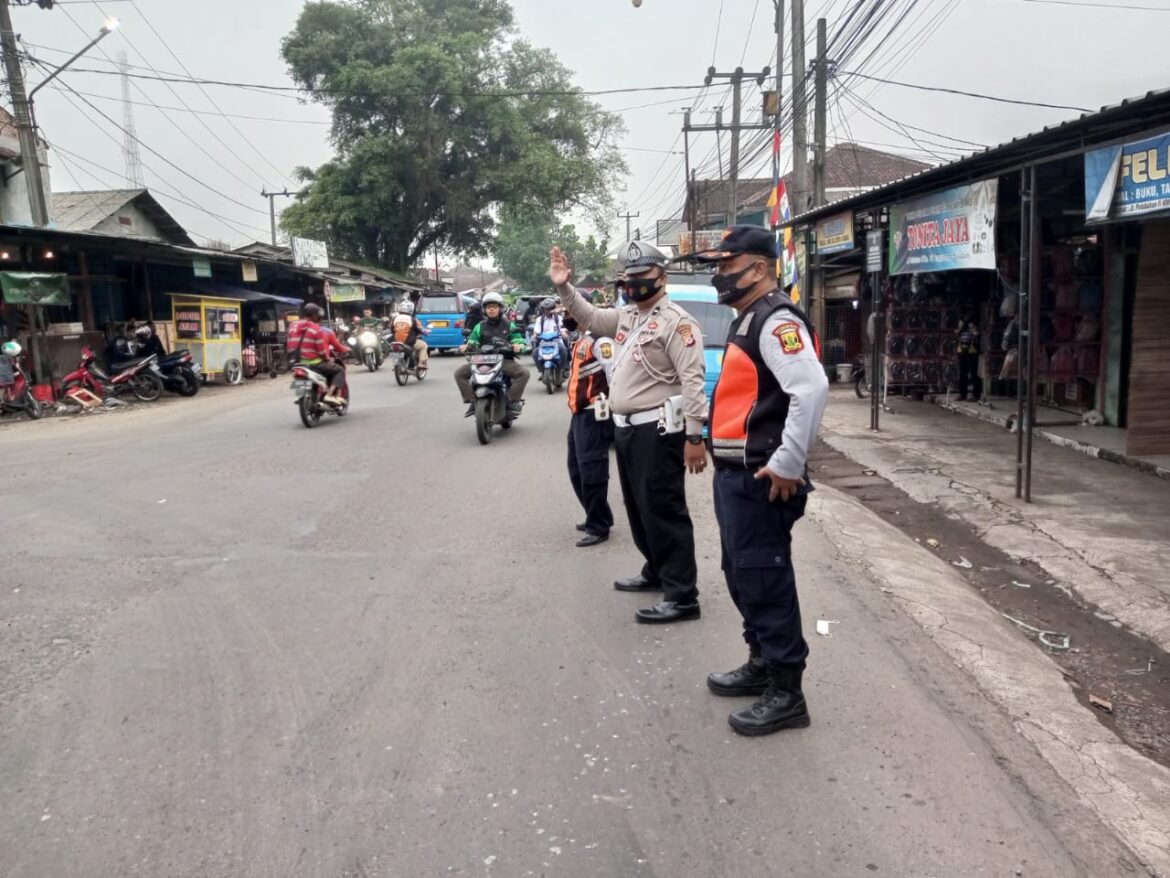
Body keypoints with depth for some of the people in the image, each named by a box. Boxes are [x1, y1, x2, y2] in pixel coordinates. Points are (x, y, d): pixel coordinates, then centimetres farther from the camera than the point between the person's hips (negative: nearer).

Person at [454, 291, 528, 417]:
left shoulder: (509, 325, 12)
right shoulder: (480, 326, 17)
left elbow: (519, 340, 8)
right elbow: (473, 342, 16)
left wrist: (518, 345, -17)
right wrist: (467, 346, -8)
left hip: (505, 360, -2)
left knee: (524, 373, -29)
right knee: (459, 373, -16)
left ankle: (512, 400, -21)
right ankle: (472, 401, -15)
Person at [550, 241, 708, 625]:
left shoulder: (676, 321, -12)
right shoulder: (626, 316, 15)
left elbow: (693, 381, -18)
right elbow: (589, 317, 29)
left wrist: (695, 437, -23)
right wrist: (564, 287, 12)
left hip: (658, 430, -9)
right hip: (626, 428, 9)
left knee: (663, 511, -7)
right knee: (639, 509, 19)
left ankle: (682, 597, -1)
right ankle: (656, 572, 35)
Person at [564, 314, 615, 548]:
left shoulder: (599, 339, -15)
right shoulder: (582, 340, 18)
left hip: (594, 415, -11)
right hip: (580, 415, 11)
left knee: (590, 472, -6)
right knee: (577, 471, 17)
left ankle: (598, 527, 4)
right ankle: (596, 518, 29)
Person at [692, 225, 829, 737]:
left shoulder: (777, 321, -15)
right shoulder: (747, 321, 18)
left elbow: (812, 388, -29)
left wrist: (788, 464, -27)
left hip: (759, 480, -11)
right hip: (735, 475, 11)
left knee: (764, 581, -3)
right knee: (741, 576, 19)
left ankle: (786, 693, 9)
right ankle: (762, 665, 34)